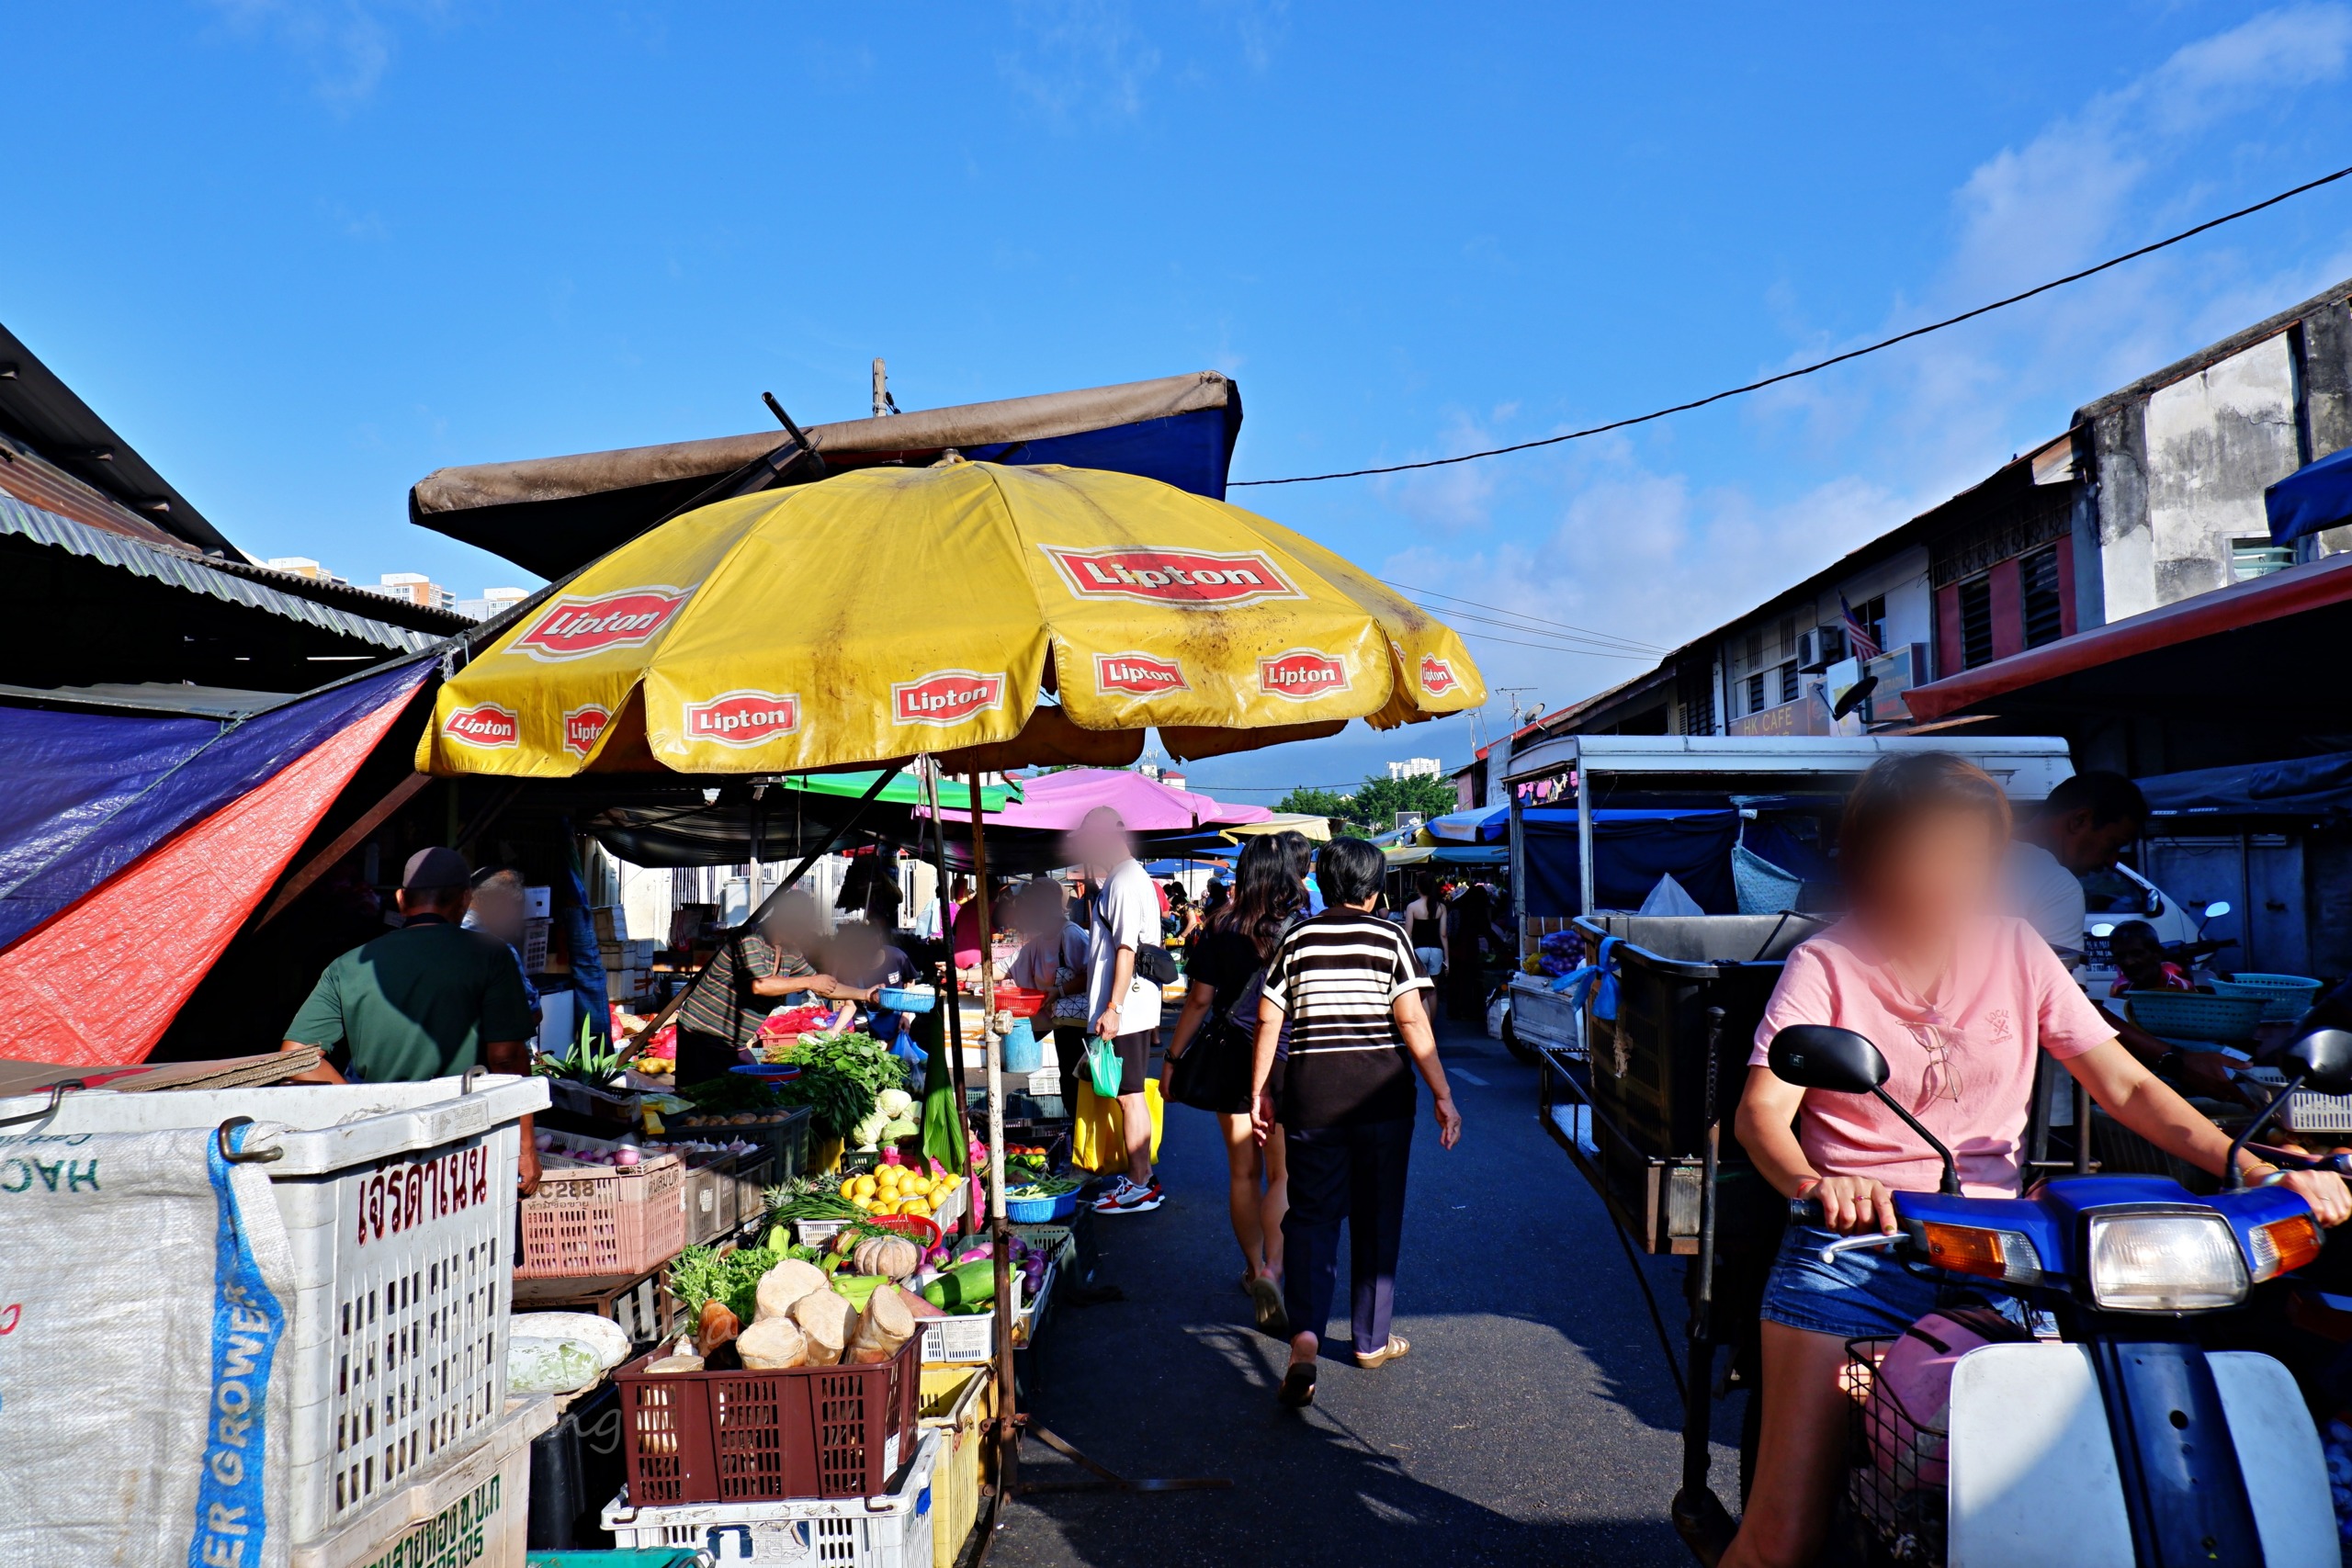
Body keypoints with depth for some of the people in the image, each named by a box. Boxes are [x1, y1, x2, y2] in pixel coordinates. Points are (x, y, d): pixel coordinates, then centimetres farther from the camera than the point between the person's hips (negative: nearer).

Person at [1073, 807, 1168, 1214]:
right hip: (1136, 1007, 10)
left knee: (1129, 1097, -3)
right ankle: (1138, 1174, 24)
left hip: (1125, 1010, -10)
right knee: (1131, 1096, 15)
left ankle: (1141, 1187, 4)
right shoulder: (1133, 877, 17)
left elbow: (1126, 951, -21)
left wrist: (1113, 1008, -23)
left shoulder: (1124, 883, -15)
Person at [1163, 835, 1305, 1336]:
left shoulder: (1221, 930, -3)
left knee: (1243, 1172, 15)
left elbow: (1199, 1000, -2)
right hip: (1290, 1061, -2)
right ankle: (1271, 1270, -15)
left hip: (1231, 1058, 2)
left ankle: (1253, 1268, 28)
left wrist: (1172, 1058, 7)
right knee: (1283, 1175, 4)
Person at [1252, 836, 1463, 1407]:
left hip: (1311, 1092, 1)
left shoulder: (1297, 938, 4)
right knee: (1377, 1217, 13)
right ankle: (1372, 1340, 24)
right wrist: (1442, 1095, -5)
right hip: (1381, 1093, -1)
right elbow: (1412, 1021, -9)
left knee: (1311, 1214, 4)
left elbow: (1268, 1020, 2)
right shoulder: (1388, 938, -3)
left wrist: (1260, 1092, 10)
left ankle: (1305, 1333, -17)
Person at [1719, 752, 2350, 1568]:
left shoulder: (2015, 951, 8)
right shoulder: (1825, 965, -1)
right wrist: (1814, 1183, -33)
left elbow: (2126, 1086, 7)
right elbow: (1762, 1110, -11)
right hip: (1855, 1240, -3)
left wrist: (2259, 1169, -8)